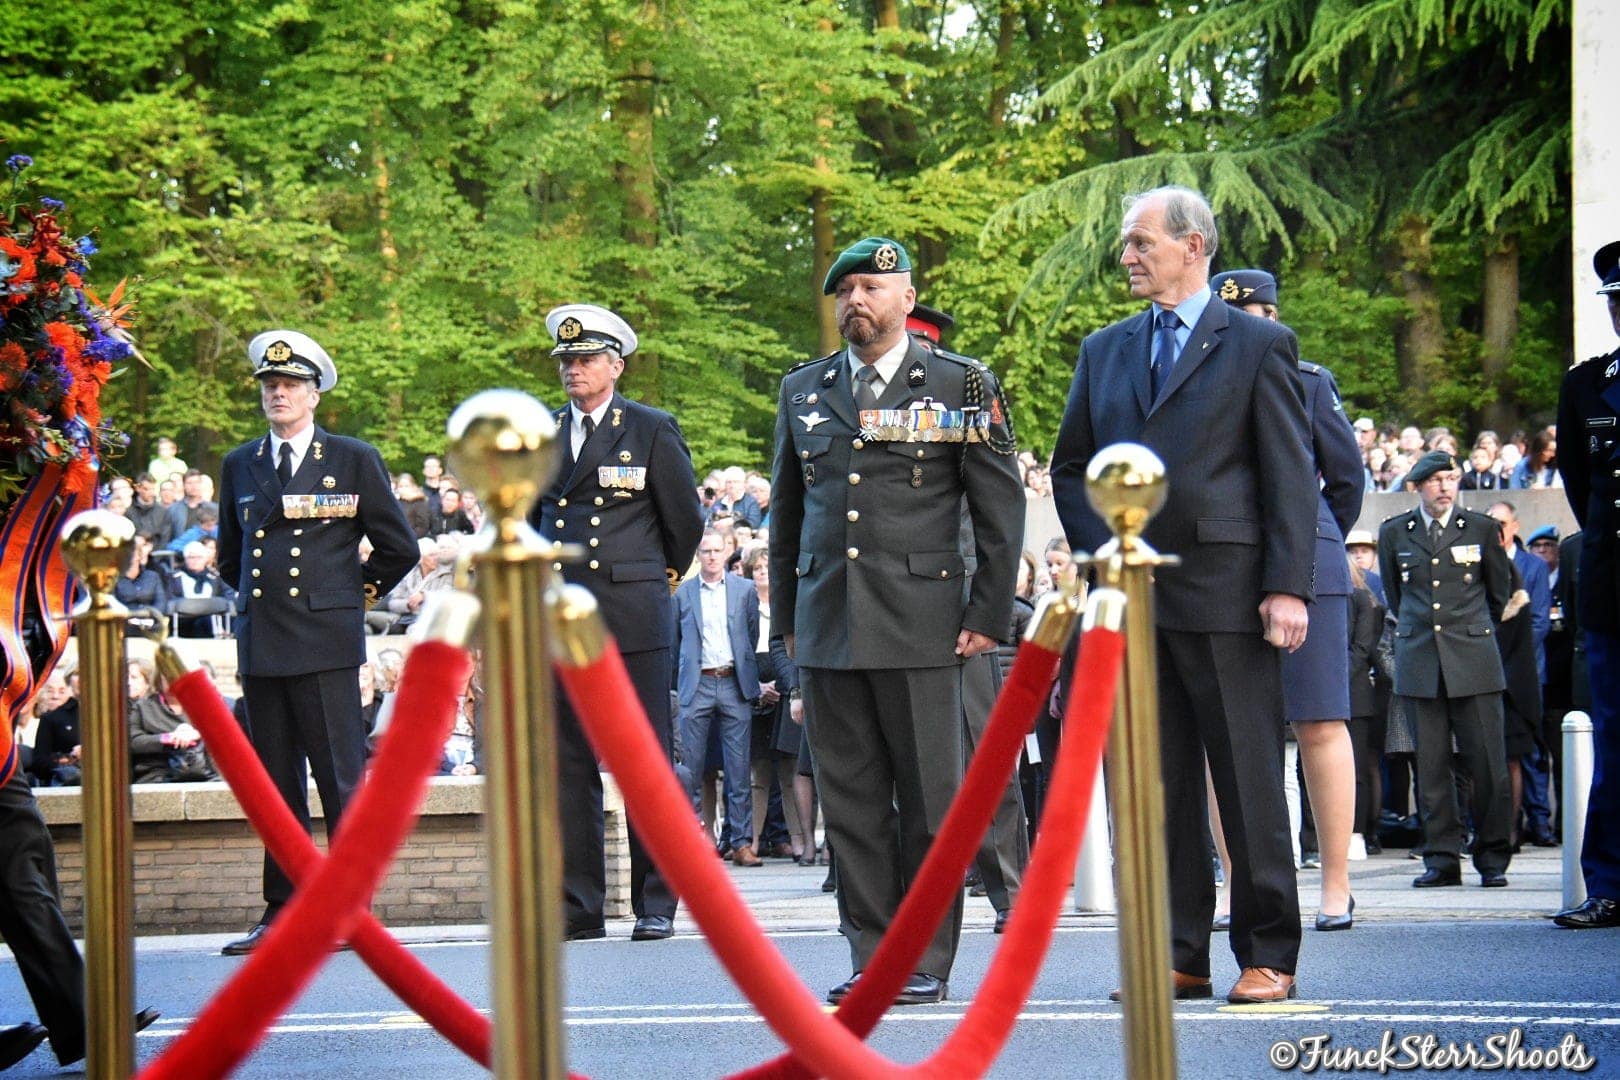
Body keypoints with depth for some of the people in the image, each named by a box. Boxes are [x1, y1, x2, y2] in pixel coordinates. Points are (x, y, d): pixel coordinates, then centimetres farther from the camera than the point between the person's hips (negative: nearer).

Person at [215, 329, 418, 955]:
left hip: (325, 643, -4)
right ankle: (282, 913, 9)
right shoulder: (241, 466, 14)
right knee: (275, 782, 6)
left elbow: (399, 548, 8)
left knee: (341, 778, -6)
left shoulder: (353, 460, 3)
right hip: (260, 644, 4)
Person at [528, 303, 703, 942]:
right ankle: (578, 906, 8)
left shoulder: (653, 430, 2)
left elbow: (685, 522, 8)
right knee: (568, 763, 4)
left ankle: (656, 904, 4)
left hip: (632, 618, -4)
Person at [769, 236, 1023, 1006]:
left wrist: (989, 616, -4)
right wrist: (787, 617, 15)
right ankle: (871, 953, 10)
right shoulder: (803, 392, 14)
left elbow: (1001, 507, 3)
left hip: (920, 623, -3)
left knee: (929, 797, -1)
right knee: (850, 799, 3)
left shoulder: (960, 386, 4)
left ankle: (927, 961, 7)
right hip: (828, 626, 4)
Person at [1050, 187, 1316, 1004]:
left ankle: (1267, 955, 5)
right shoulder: (1104, 351, 16)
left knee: (1249, 781, -2)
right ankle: (1180, 955, 11)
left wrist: (1286, 587, -11)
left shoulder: (1259, 345, 2)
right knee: (1159, 784, 6)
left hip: (1225, 593, -5)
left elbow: (1290, 476, -2)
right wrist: (1100, 551, 5)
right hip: (1132, 597, 5)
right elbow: (1070, 468, 21)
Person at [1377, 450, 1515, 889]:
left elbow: (1500, 593, 16)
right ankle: (1442, 859, 5)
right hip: (1419, 662, 1)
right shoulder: (1394, 533, 9)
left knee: (1488, 762, -5)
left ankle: (1492, 858, 3)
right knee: (1431, 767, 0)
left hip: (1473, 659, -1)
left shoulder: (1481, 529, 6)